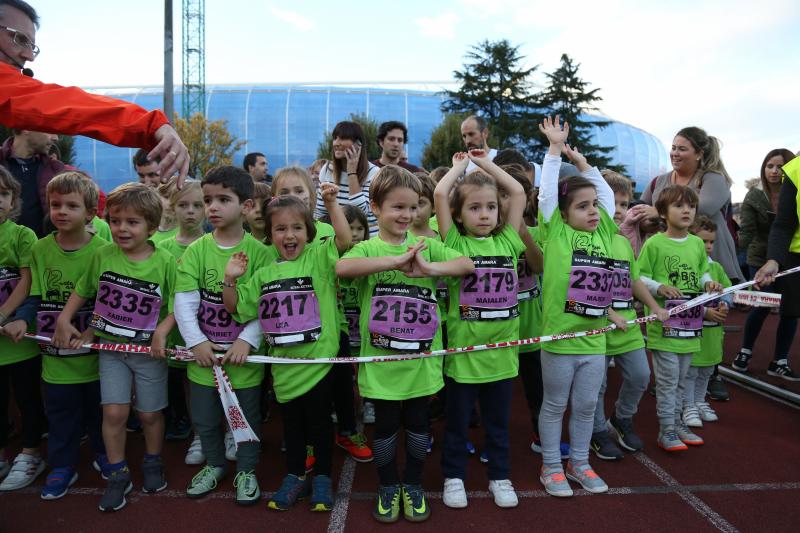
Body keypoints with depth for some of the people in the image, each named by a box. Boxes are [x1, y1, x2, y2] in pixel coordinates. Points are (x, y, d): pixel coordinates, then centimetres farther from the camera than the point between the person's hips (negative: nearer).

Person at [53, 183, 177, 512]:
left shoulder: (165, 263, -13)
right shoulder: (102, 256, -4)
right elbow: (82, 291, 10)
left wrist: (163, 330, -20)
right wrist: (64, 320, 4)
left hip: (149, 350, -1)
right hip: (110, 348, 2)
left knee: (150, 413, 11)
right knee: (114, 411, -2)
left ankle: (153, 464, 36)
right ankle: (118, 475, 18)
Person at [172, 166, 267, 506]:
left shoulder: (258, 252, -10)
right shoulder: (196, 250, -3)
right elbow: (184, 301, -6)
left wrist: (247, 340, -18)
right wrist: (196, 341, -13)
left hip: (244, 354, -3)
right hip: (204, 353, 3)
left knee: (247, 416, 13)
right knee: (204, 417, 19)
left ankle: (246, 470, 35)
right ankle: (214, 464, 43)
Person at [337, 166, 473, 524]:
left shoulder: (427, 245, 1)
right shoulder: (366, 249, -6)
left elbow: (467, 265, -9)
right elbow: (342, 268, -28)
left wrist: (429, 268, -25)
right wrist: (395, 260, -33)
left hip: (421, 359, 2)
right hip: (381, 360, -2)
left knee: (418, 424, 16)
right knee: (386, 426, 13)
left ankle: (413, 485, 37)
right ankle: (388, 487, 36)